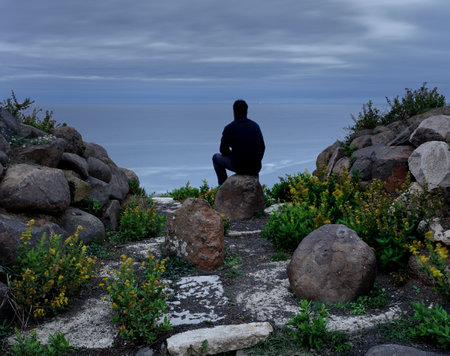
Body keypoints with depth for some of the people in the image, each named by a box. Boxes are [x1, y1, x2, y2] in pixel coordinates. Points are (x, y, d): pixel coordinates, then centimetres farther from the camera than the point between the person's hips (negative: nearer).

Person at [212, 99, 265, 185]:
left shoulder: (229, 128, -8)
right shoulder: (255, 126, 5)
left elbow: (223, 150, 0)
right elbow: (262, 148, 10)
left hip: (238, 166, -4)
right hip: (256, 167, 4)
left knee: (216, 157, 25)